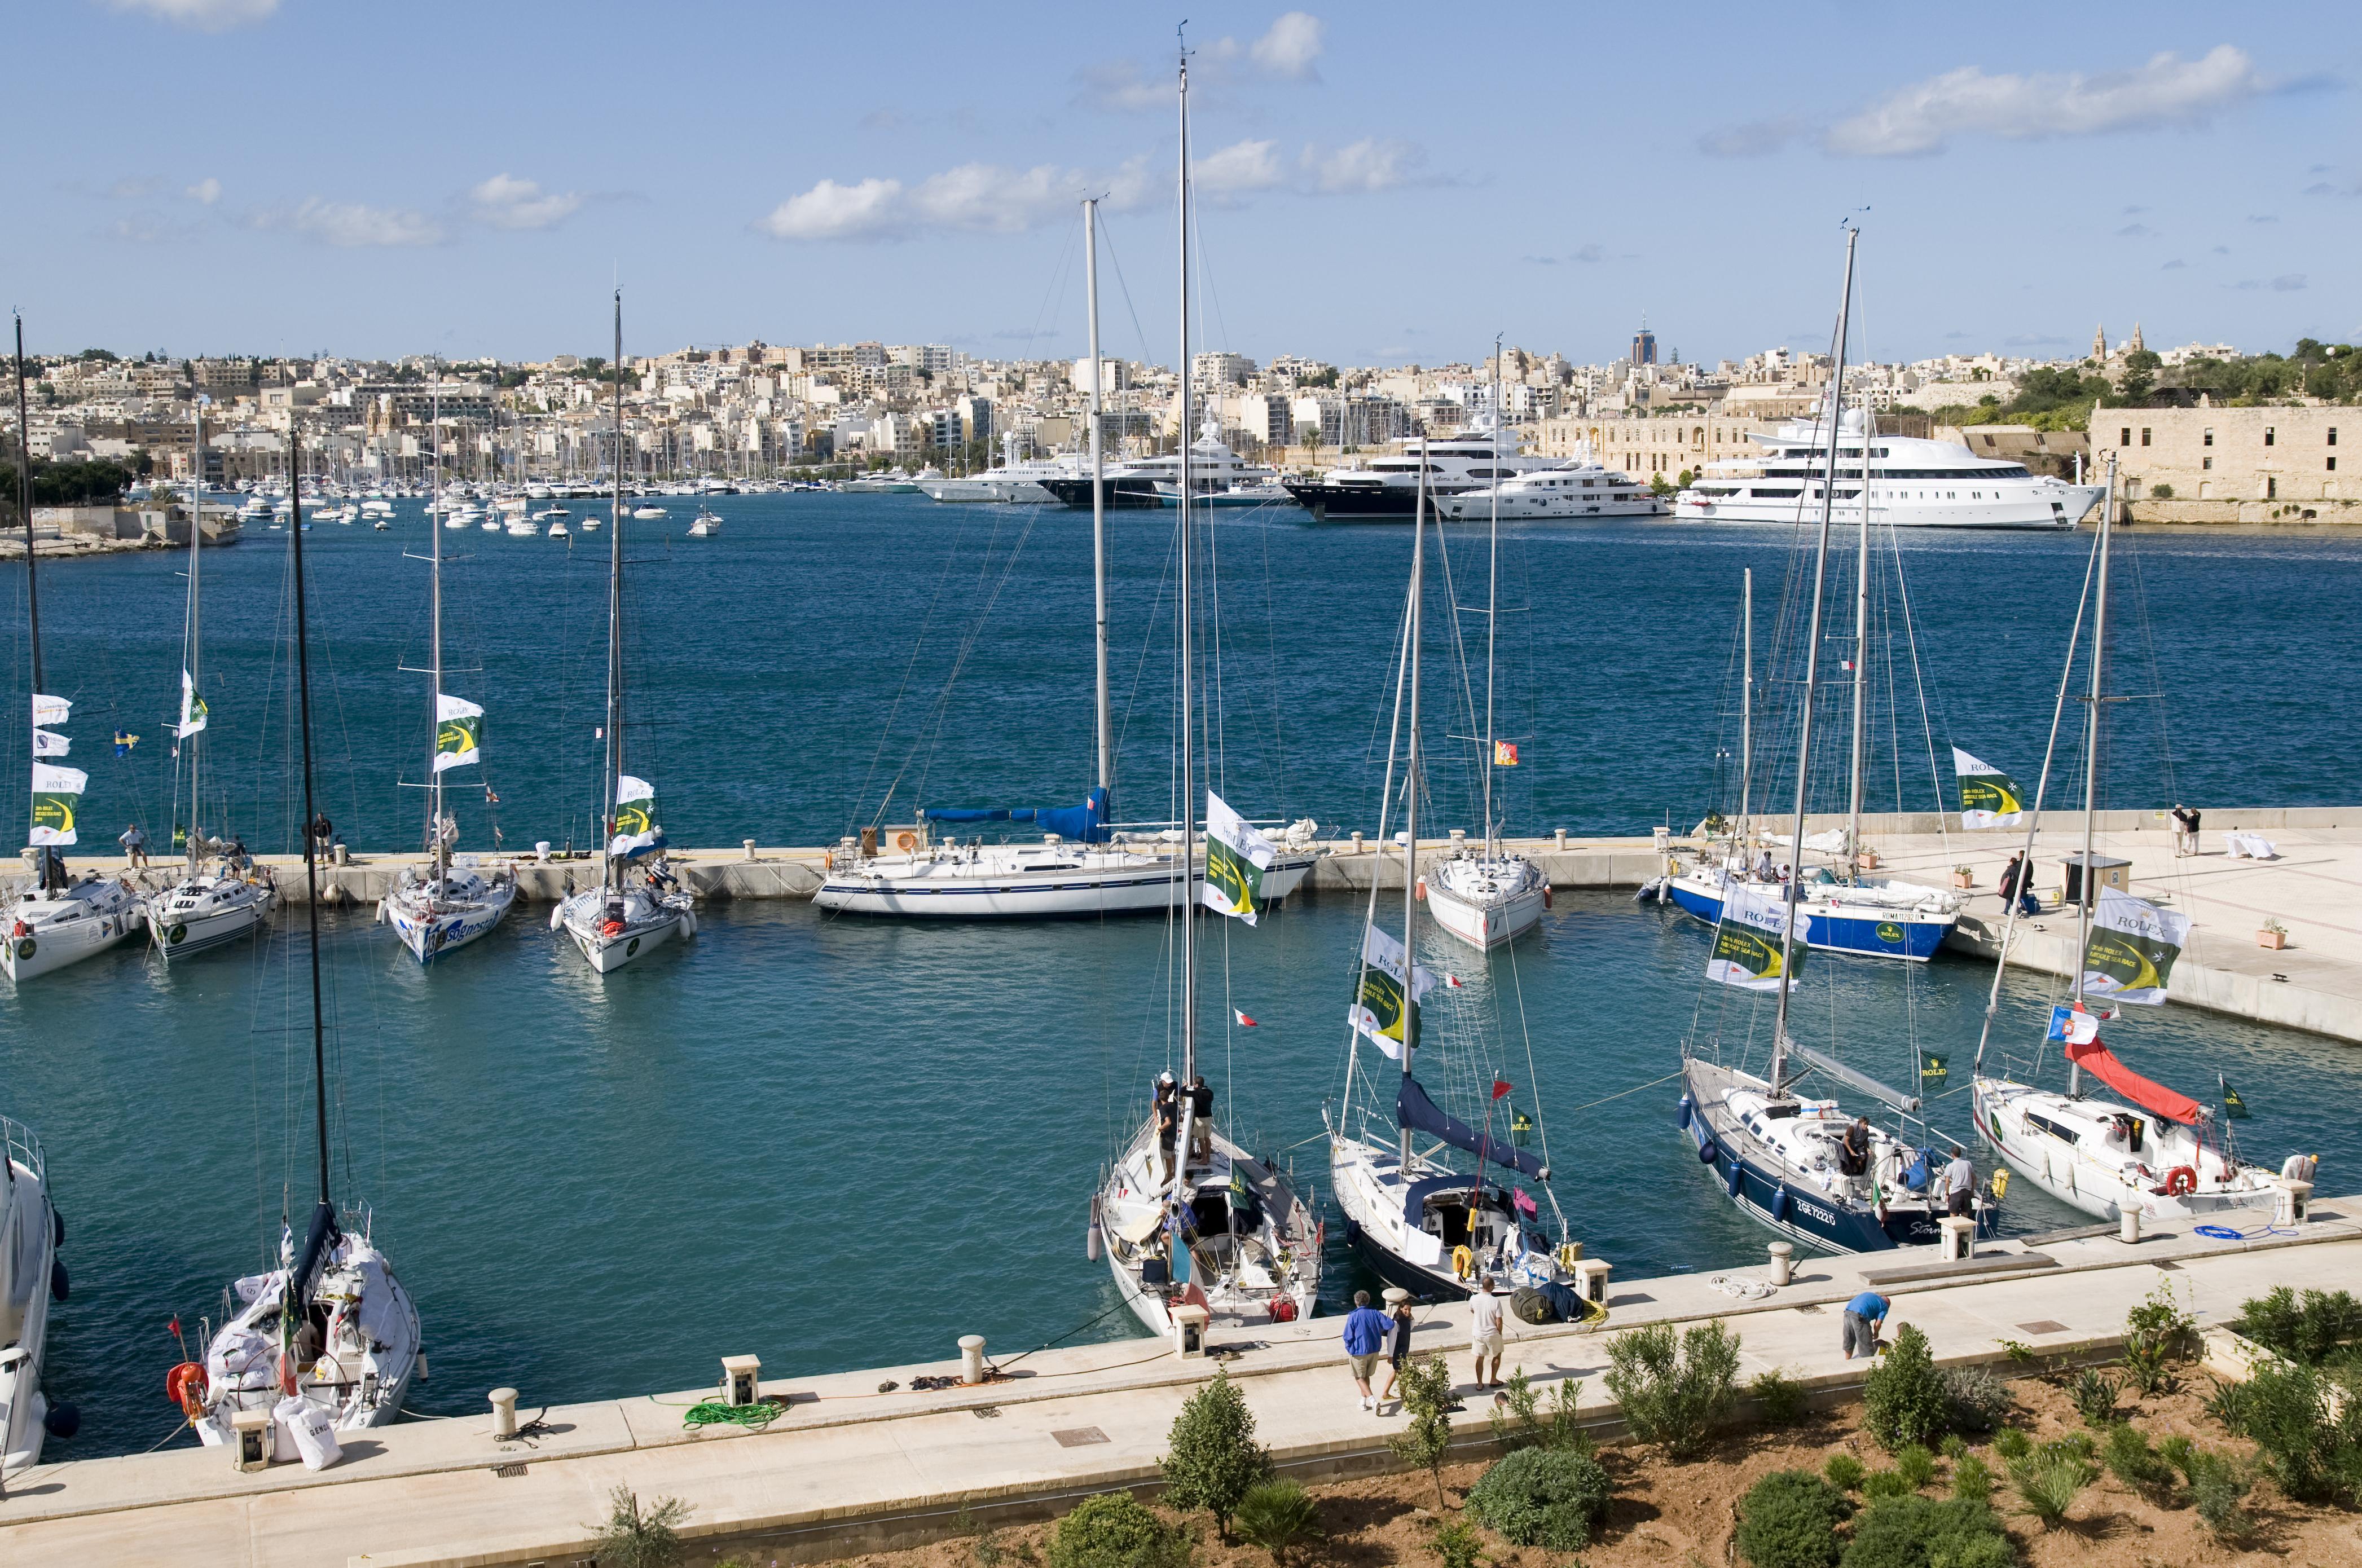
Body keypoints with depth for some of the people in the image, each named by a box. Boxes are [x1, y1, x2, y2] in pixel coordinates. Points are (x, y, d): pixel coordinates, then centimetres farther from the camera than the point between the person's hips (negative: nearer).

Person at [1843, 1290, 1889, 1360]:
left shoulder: (1870, 1295, 32)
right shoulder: (1884, 1306, 14)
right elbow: (1878, 1324, 5)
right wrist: (1876, 1334, 25)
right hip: (1859, 1316, -7)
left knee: (1849, 1343, 25)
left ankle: (1848, 1362, 39)